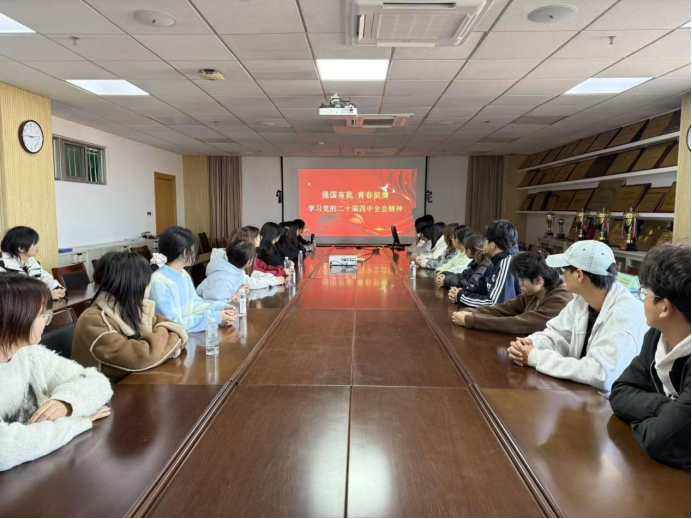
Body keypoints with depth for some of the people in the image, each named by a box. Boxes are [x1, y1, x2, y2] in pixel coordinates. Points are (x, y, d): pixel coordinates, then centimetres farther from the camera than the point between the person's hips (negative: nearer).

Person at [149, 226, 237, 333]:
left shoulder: (183, 274, 7)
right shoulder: (159, 282, -20)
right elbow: (173, 325, -22)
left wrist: (221, 308, -5)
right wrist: (215, 317, -23)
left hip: (189, 335, 8)